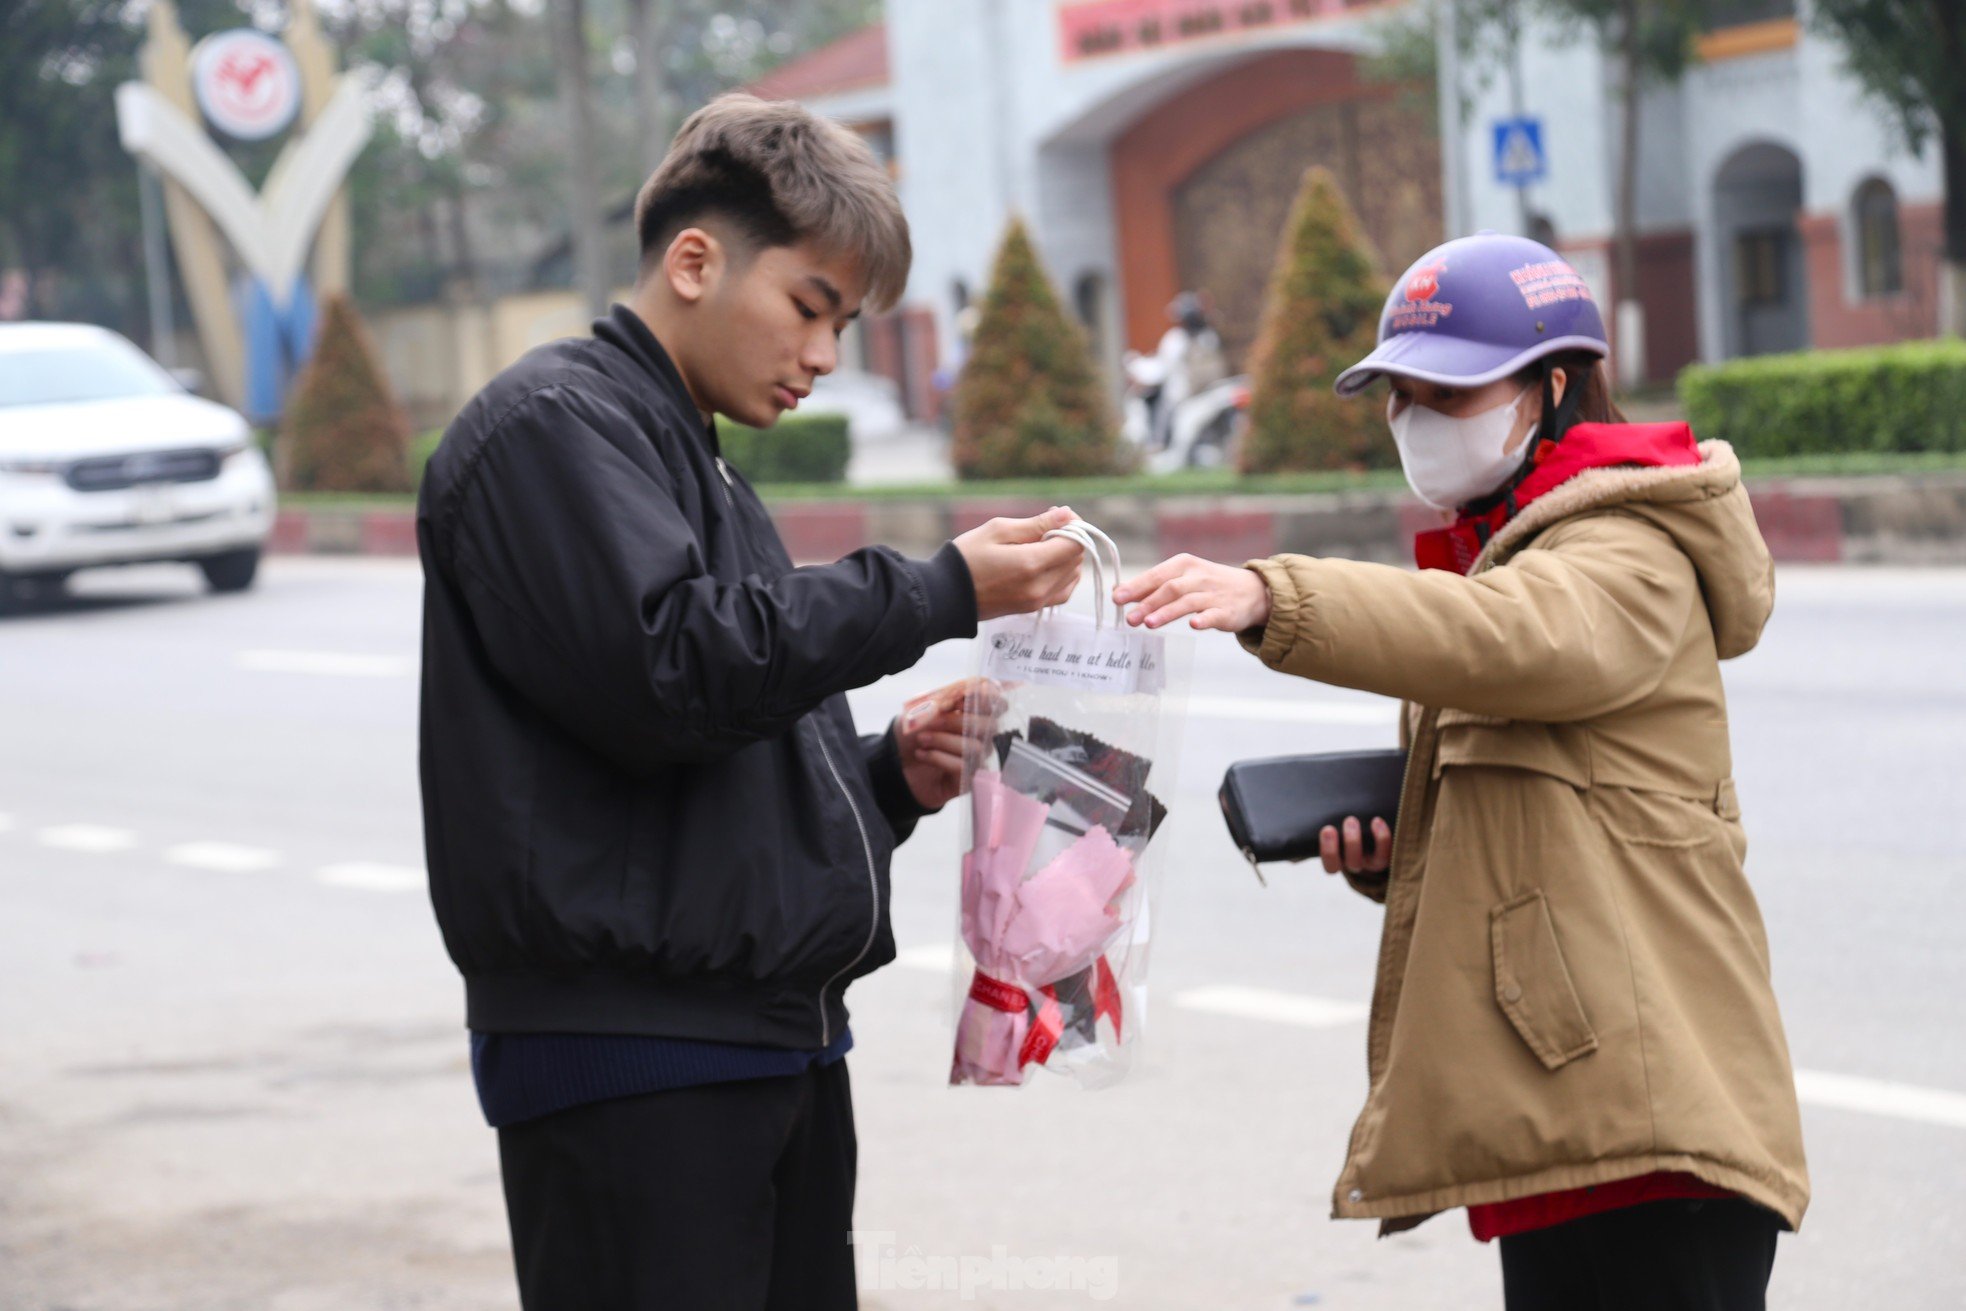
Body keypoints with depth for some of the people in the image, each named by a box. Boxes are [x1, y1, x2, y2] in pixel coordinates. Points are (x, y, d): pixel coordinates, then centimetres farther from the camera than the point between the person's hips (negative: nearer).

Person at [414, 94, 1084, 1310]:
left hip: (780, 1048, 9)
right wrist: (938, 595, -16)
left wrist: (887, 775, 6)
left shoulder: (700, 468, 24)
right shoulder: (552, 428, -6)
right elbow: (667, 672, -20)